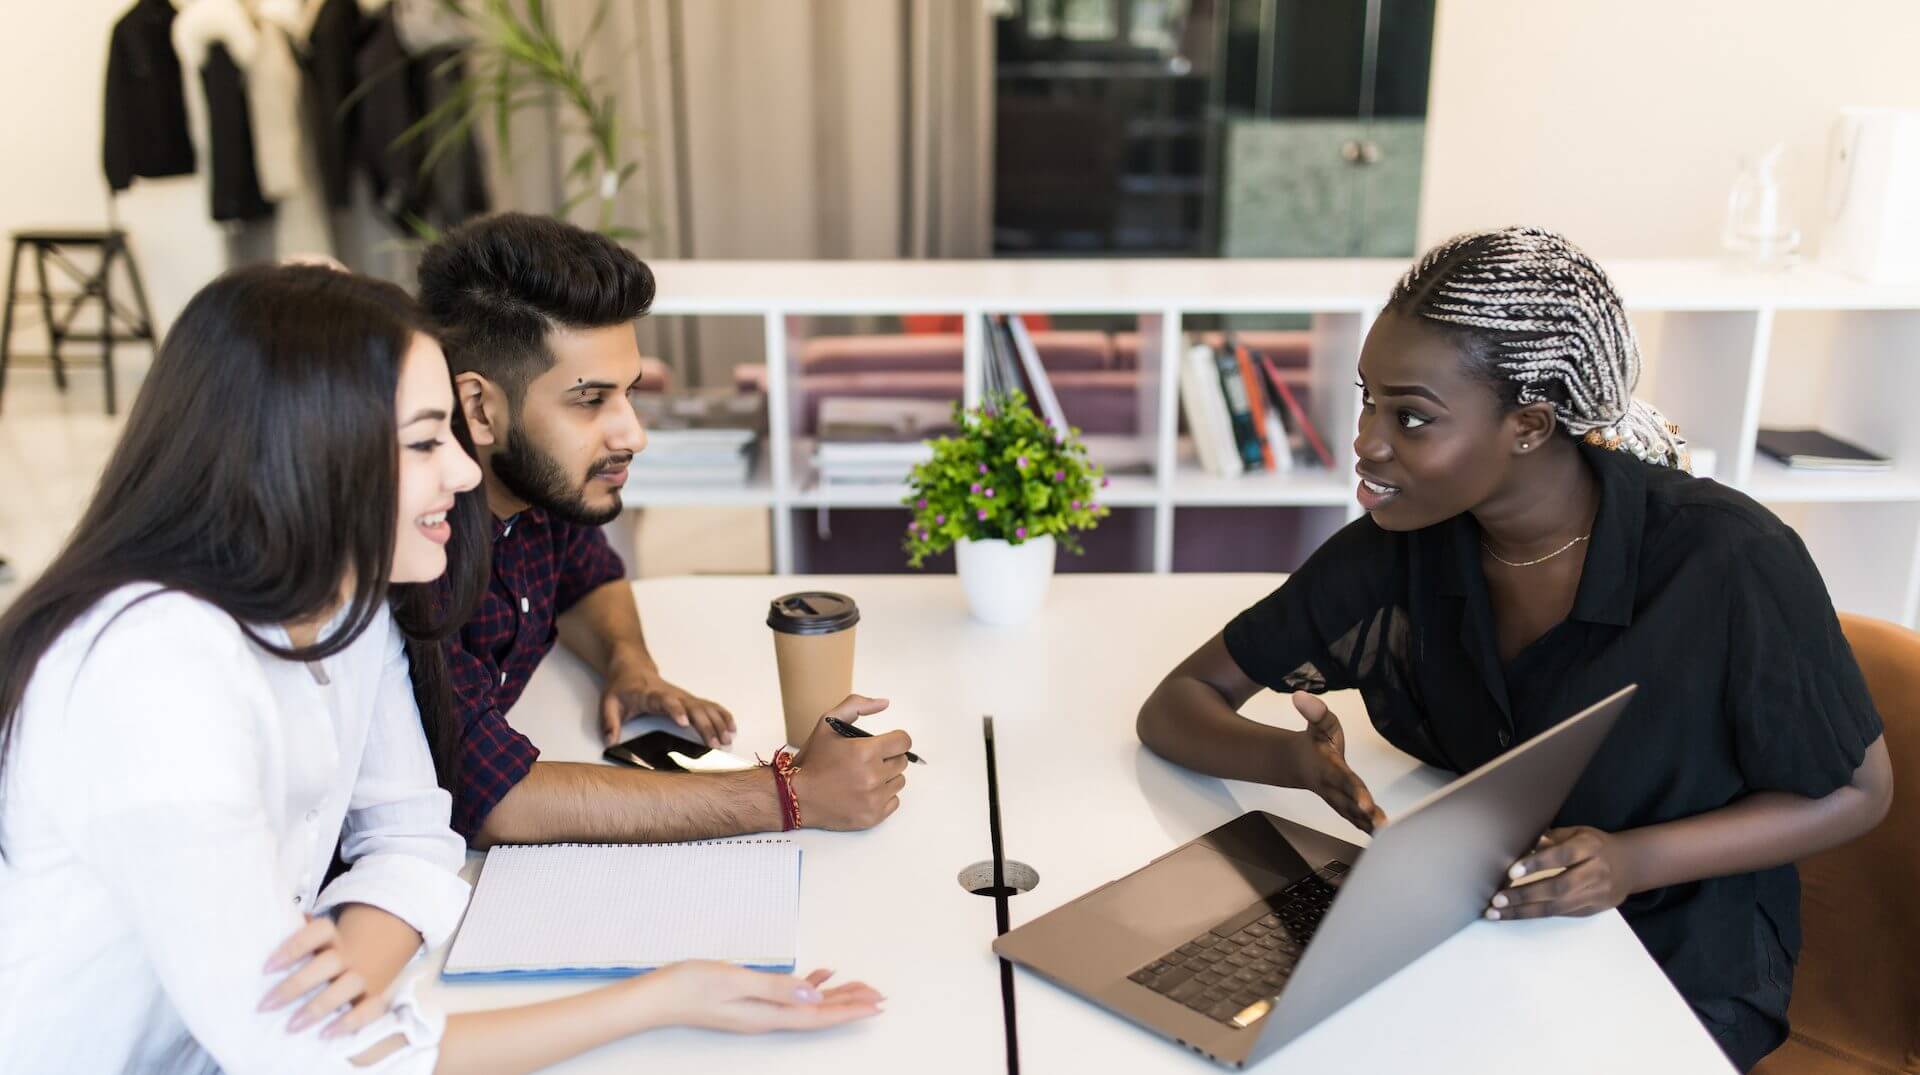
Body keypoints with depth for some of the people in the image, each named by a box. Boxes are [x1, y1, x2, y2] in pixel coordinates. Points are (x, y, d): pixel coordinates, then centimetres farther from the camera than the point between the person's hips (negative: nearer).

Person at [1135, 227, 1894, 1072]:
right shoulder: (1398, 548, -12)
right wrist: (1297, 761, -30)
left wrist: (1634, 861, -24)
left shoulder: (1727, 560, -22)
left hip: (1682, 961, -3)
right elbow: (1174, 707, -8)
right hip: (1472, 925, 3)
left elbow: (1858, 792, -8)